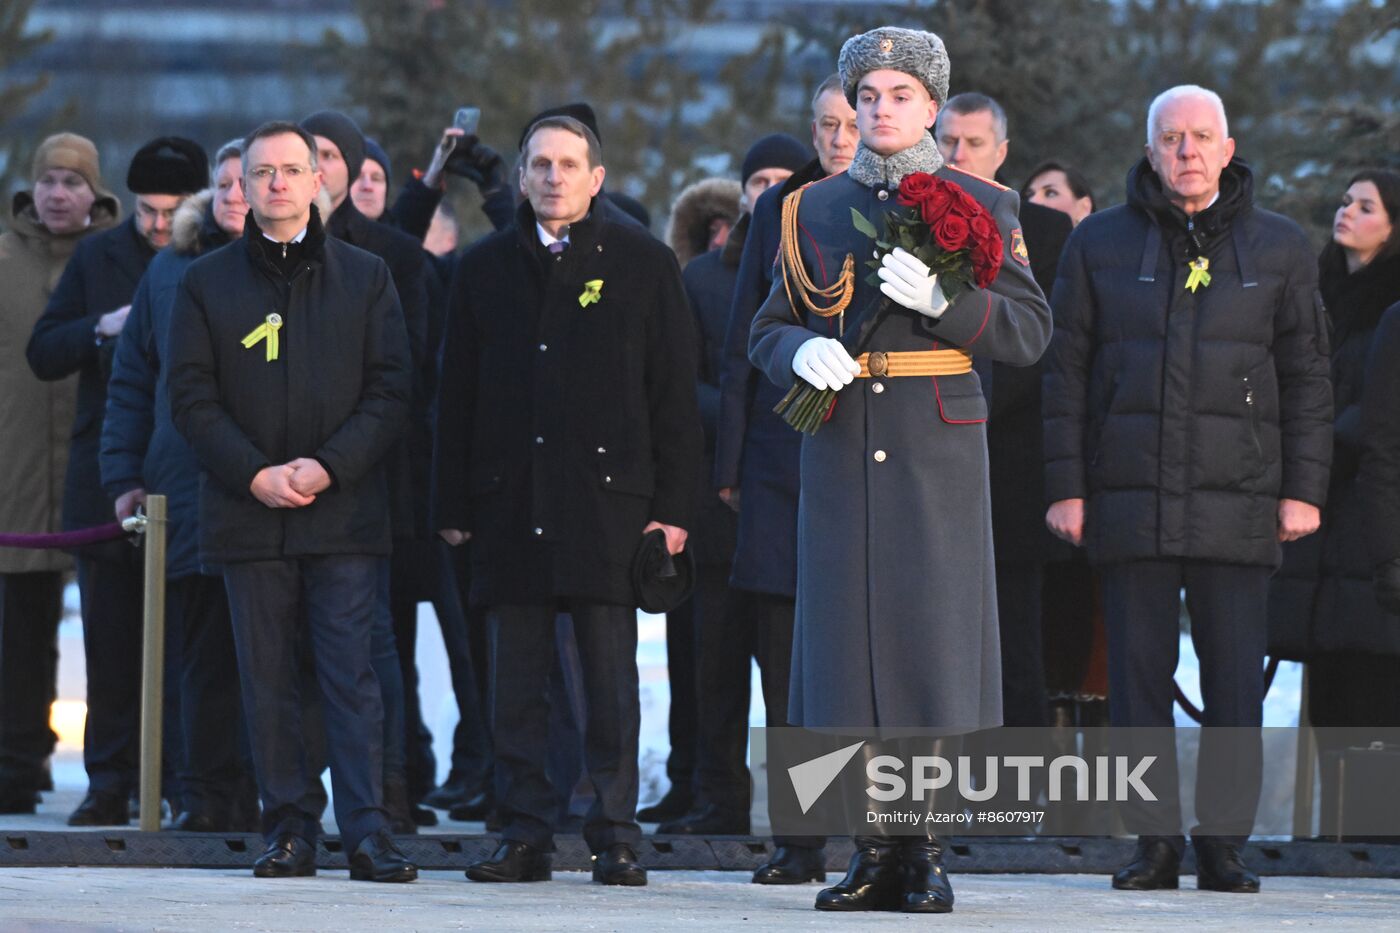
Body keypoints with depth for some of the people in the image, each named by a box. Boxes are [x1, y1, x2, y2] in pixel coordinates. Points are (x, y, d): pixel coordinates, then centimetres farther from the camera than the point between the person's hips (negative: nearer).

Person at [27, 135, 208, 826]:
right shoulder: (97, 258, 11)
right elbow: (42, 353, 8)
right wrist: (102, 328, -8)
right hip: (107, 477, 3)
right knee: (110, 637, 4)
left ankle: (189, 782, 2)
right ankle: (110, 784, 9)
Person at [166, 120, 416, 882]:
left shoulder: (365, 277, 8)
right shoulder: (206, 283, 9)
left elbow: (390, 390, 3)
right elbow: (192, 398, 3)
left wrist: (329, 466, -11)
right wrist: (255, 475, -10)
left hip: (344, 510, -1)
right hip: (247, 513, 1)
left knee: (351, 675, -7)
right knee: (267, 678, 3)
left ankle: (366, 831, -9)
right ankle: (288, 826, 8)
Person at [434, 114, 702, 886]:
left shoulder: (643, 263, 5)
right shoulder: (485, 270, 12)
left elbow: (674, 393, 3)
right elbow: (457, 396, 12)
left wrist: (672, 504, -4)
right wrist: (453, 505, 6)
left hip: (608, 501, -3)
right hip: (511, 502, 3)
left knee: (611, 679, -2)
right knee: (516, 677, 3)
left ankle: (615, 836, 2)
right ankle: (526, 835, 8)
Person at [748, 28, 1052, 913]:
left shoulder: (980, 205, 6)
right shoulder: (814, 210, 14)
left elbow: (1029, 330, -1)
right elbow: (767, 331, 15)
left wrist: (941, 300, -17)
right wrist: (801, 351, -9)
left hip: (938, 454, -2)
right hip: (840, 450, 2)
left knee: (935, 637, -6)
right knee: (850, 637, -1)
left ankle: (929, 855, 0)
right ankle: (874, 852, 6)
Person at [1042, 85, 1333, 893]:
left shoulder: (1279, 249, 8)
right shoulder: (1101, 245, 8)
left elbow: (1306, 378, 8)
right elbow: (1067, 372, 8)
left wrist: (1304, 490, 0)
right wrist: (1065, 487, 1)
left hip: (1237, 502, -1)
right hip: (1131, 498, 1)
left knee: (1236, 676, -3)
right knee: (1139, 673, 1)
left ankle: (1225, 840, 4)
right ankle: (1156, 839, 7)